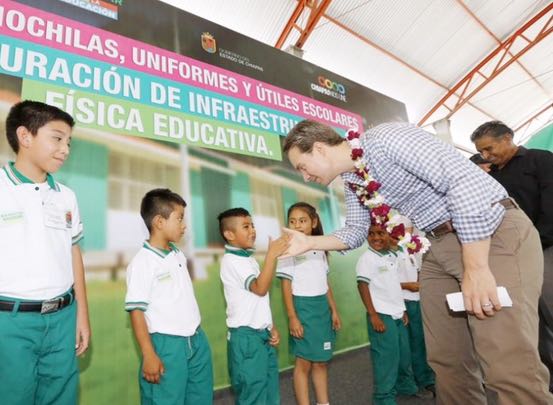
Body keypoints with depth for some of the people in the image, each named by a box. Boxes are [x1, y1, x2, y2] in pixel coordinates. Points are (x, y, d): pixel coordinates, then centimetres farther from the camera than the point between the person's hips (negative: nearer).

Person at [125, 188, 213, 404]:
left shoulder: (178, 254, 7)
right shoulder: (142, 262, -16)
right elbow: (136, 310, -16)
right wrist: (148, 354, -17)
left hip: (196, 339, 8)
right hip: (167, 344, -7)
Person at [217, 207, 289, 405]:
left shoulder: (249, 259, 12)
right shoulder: (231, 260, -15)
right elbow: (260, 288, -26)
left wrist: (271, 327, 13)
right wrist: (272, 255, -30)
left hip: (262, 333, 9)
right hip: (246, 336, -9)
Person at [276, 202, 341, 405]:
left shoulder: (320, 249, 9)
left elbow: (325, 283, 14)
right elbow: (286, 286, -11)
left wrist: (334, 310, 12)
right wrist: (292, 317, -15)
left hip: (322, 307, 6)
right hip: (303, 307, -6)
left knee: (321, 361, 15)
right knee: (304, 362, 3)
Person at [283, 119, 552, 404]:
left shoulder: (387, 138, -19)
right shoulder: (350, 183, 8)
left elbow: (467, 181, -25)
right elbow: (356, 232, 18)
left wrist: (476, 268, -24)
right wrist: (309, 243, 3)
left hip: (495, 231, -8)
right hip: (441, 245, 8)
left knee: (509, 367, -12)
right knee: (446, 360, 9)